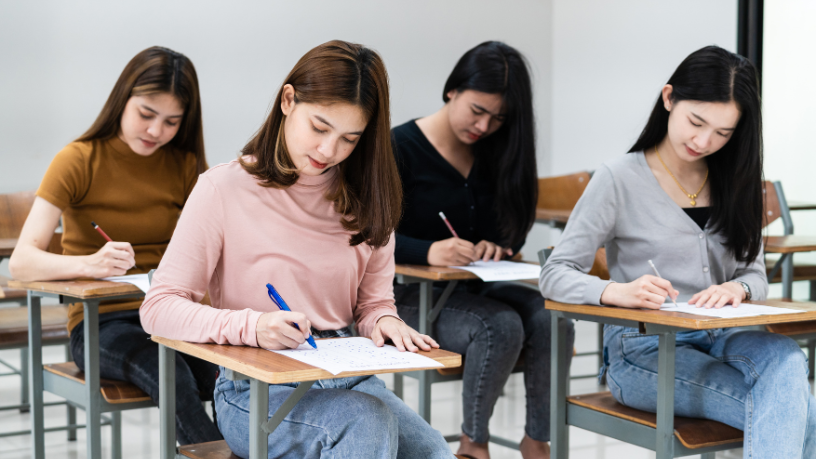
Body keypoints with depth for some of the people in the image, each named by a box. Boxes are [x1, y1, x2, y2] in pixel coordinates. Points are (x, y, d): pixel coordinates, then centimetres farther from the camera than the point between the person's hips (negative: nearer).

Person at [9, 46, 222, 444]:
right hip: (100, 324, -3)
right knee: (171, 375, -36)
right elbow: (21, 262, -13)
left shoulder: (186, 165, 11)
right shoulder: (79, 161, -2)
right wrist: (91, 264, -33)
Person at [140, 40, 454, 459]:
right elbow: (158, 308, -7)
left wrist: (384, 321, -10)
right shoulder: (225, 189, -4)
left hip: (348, 378, 4)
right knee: (366, 421, -34)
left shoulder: (364, 199, 10)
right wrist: (251, 327, -25)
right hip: (255, 389, -4)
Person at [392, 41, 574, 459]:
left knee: (552, 318, -26)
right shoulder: (401, 147, -6)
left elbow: (513, 231, 14)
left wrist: (494, 245, -11)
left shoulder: (496, 153, 10)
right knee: (501, 326, -33)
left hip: (481, 289, 5)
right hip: (417, 297, -5)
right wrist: (428, 252, -30)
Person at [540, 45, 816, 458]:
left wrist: (738, 288, -15)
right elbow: (555, 276, -8)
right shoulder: (619, 180, -6)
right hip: (642, 350, -5)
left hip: (718, 338, 5)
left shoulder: (732, 181, 10)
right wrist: (618, 292, -29)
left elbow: (754, 273, 11)